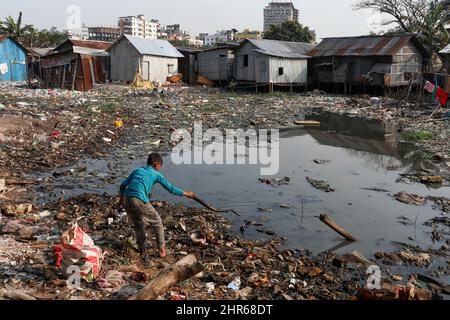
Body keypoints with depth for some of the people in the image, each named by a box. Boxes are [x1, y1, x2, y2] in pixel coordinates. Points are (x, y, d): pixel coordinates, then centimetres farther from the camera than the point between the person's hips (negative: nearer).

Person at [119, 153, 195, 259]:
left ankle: (143, 250, 32)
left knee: (138, 224, 25)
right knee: (157, 222, 15)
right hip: (140, 201, -5)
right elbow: (171, 188, 12)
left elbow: (122, 185, 19)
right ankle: (162, 249, 19)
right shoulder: (156, 174, 10)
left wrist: (121, 199, 30)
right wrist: (186, 194, 23)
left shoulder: (137, 171, 23)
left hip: (126, 199, 5)